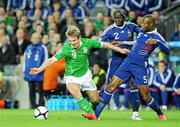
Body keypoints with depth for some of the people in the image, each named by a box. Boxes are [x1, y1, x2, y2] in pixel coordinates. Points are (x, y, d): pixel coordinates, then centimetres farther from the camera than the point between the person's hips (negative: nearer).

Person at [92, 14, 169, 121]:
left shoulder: (157, 37, -10)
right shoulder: (142, 32, 9)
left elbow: (167, 51, -21)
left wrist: (156, 42, -34)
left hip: (140, 67, -5)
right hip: (128, 62, 5)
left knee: (146, 96, -5)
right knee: (111, 86, -6)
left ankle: (160, 114, 23)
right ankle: (96, 115, -7)